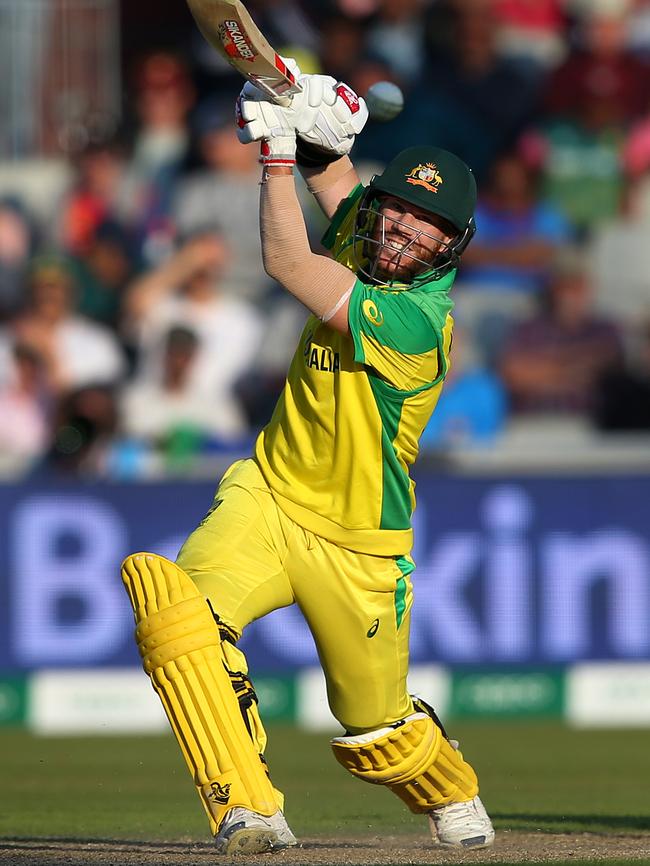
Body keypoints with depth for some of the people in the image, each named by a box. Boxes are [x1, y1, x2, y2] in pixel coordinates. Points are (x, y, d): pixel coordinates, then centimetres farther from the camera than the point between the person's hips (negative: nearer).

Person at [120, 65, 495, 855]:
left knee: (378, 733, 11)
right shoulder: (365, 241, -3)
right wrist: (318, 130, -7)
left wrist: (280, 150, -23)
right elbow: (333, 175, 16)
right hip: (266, 499, 5)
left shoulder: (416, 321, -25)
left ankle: (453, 796, 48)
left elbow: (284, 263, -29)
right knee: (173, 601, -27)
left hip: (356, 550, -5)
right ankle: (248, 810, -30)